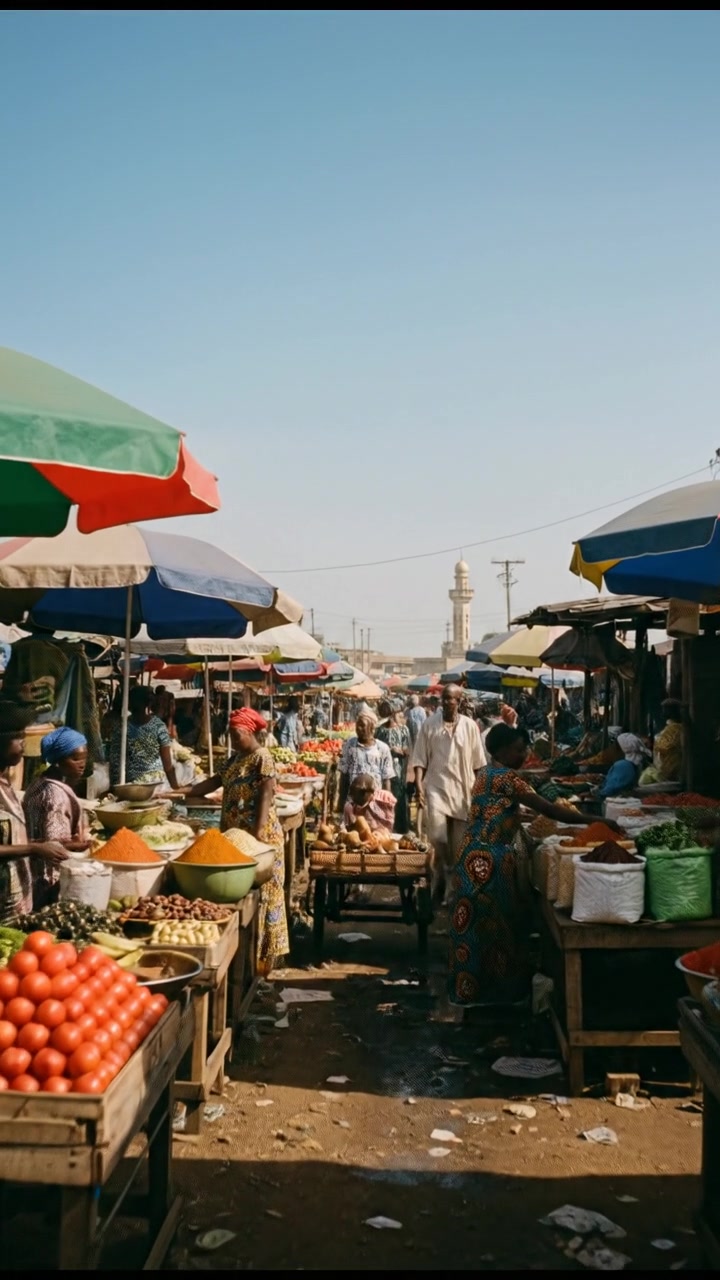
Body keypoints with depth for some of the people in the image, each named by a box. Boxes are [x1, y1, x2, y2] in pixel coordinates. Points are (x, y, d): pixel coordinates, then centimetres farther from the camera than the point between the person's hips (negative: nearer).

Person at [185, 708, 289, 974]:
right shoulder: (235, 759, 15)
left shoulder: (262, 758, -12)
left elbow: (265, 796, -19)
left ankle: (263, 955, 7)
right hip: (234, 833, 9)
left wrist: (258, 834, -25)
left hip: (258, 835, -9)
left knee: (259, 892, -2)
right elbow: (213, 782, 16)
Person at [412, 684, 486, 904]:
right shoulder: (430, 725, 0)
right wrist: (419, 785, -10)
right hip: (436, 788, -1)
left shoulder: (469, 726, 4)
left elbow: (477, 763, 8)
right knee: (437, 836, -17)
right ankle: (440, 878, 2)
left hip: (462, 791, 2)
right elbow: (420, 759, 1)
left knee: (459, 844, 6)